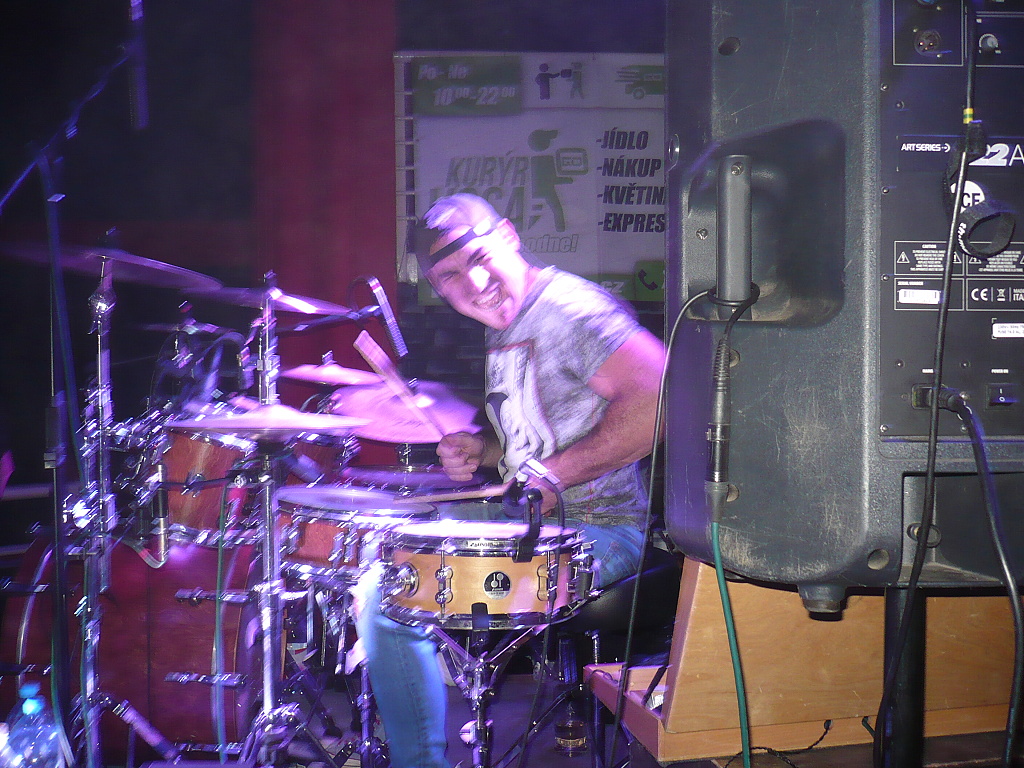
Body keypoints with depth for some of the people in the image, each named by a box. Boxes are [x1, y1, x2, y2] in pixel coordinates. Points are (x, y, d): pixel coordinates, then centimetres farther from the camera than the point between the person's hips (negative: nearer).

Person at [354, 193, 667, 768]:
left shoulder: (568, 307, -18)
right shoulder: (503, 329, 13)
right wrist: (483, 452, 5)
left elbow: (659, 399, -30)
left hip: (598, 530, -10)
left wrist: (555, 474, -25)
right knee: (379, 586, 12)